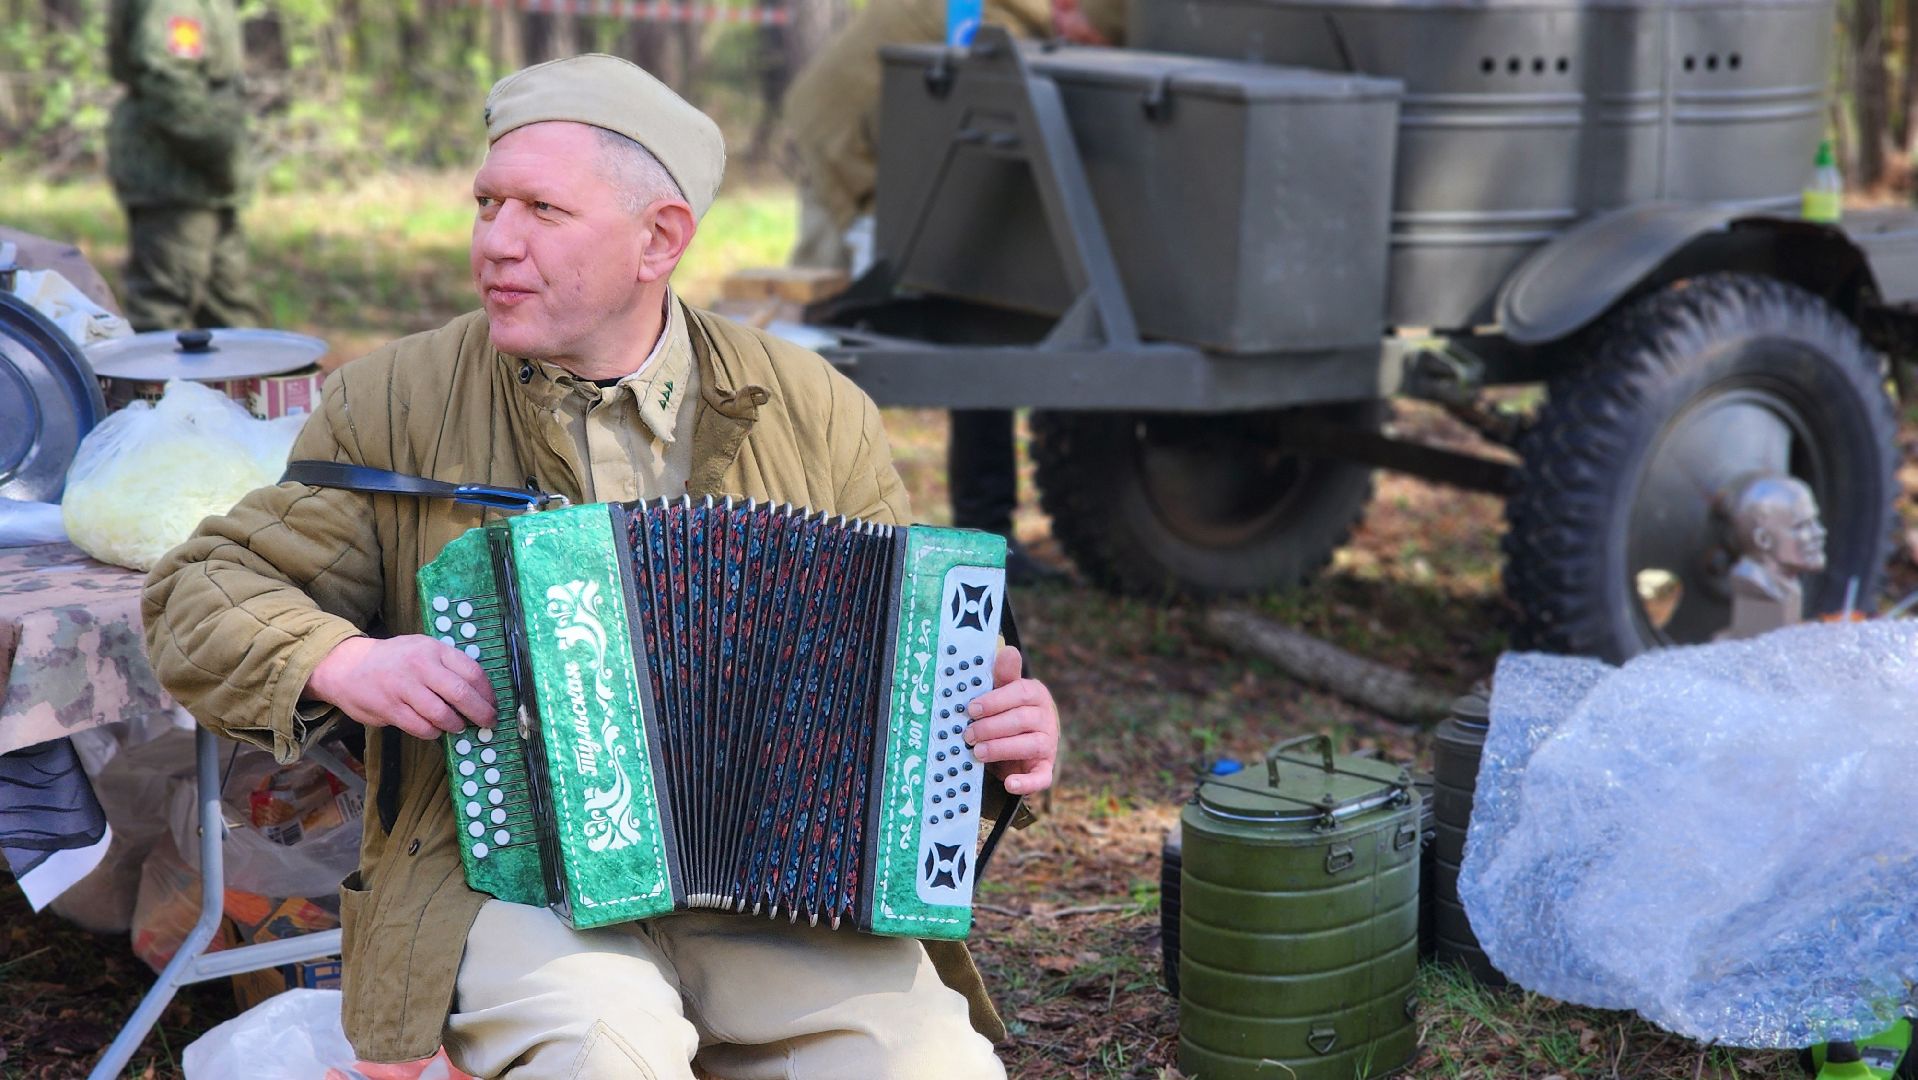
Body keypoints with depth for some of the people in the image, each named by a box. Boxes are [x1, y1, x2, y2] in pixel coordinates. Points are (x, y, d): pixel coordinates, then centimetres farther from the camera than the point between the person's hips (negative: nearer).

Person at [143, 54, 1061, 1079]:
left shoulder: (815, 415, 7)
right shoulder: (392, 405, 4)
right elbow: (202, 597, 6)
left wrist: (1003, 732, -9)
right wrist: (341, 664, -15)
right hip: (506, 871, -1)